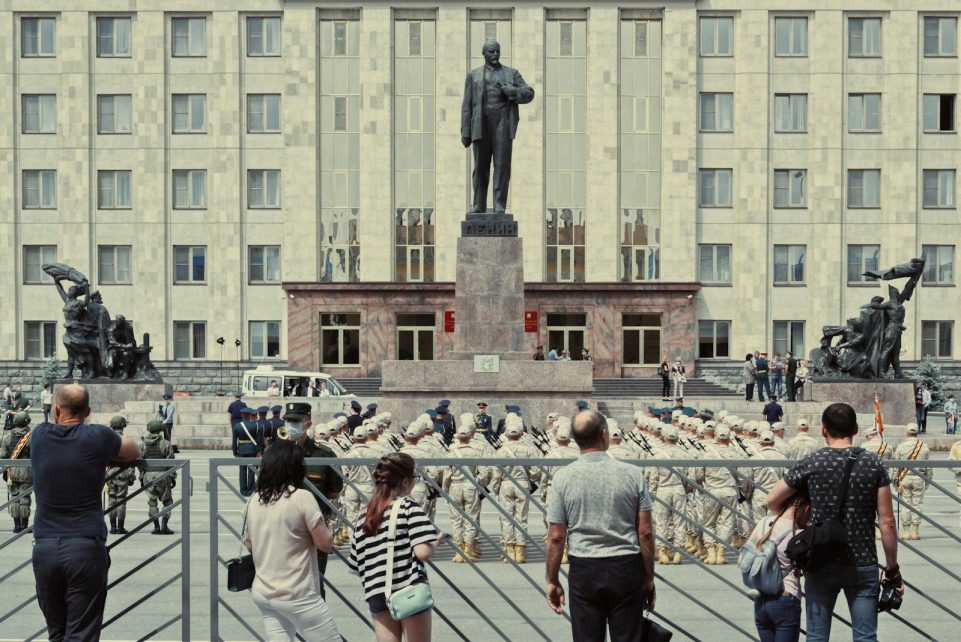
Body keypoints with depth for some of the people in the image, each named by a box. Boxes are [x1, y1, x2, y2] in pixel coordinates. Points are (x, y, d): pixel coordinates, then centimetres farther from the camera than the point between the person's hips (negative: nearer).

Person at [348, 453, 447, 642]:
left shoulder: (364, 517, 9)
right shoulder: (408, 506, -8)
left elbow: (355, 564, 10)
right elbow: (423, 552, -18)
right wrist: (436, 541, 2)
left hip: (377, 595, 5)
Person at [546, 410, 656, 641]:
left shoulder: (563, 477, -6)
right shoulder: (633, 474, -5)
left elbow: (556, 537, -5)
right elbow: (645, 533, -3)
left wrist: (552, 581, 6)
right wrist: (649, 578, 7)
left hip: (584, 570, 0)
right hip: (627, 568, 0)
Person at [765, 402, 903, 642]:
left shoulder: (811, 463, -4)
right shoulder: (873, 464, -3)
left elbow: (772, 501, 2)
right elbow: (886, 522, -4)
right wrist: (892, 568, 5)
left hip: (821, 564, 0)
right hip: (863, 564, 1)